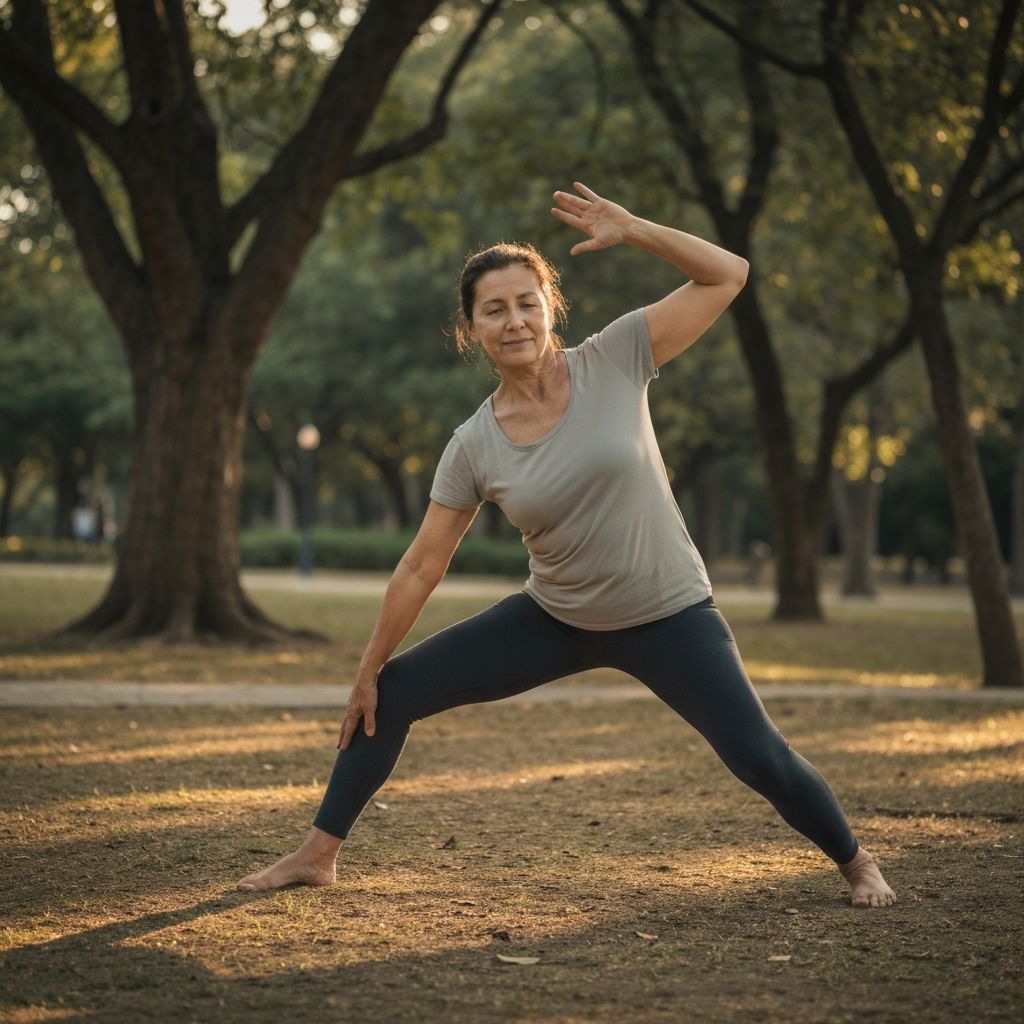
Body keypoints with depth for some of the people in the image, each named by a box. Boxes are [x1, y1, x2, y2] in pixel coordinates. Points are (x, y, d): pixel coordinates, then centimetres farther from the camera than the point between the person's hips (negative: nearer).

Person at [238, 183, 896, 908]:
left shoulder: (614, 361, -13)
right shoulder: (474, 447, -9)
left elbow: (729, 276, -14)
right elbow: (422, 567, -2)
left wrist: (631, 230, -24)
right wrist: (368, 671, 2)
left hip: (668, 618, -2)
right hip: (555, 620, 3)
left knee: (760, 758, -9)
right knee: (393, 694, 1)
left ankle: (856, 862, 21)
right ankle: (318, 855, 16)